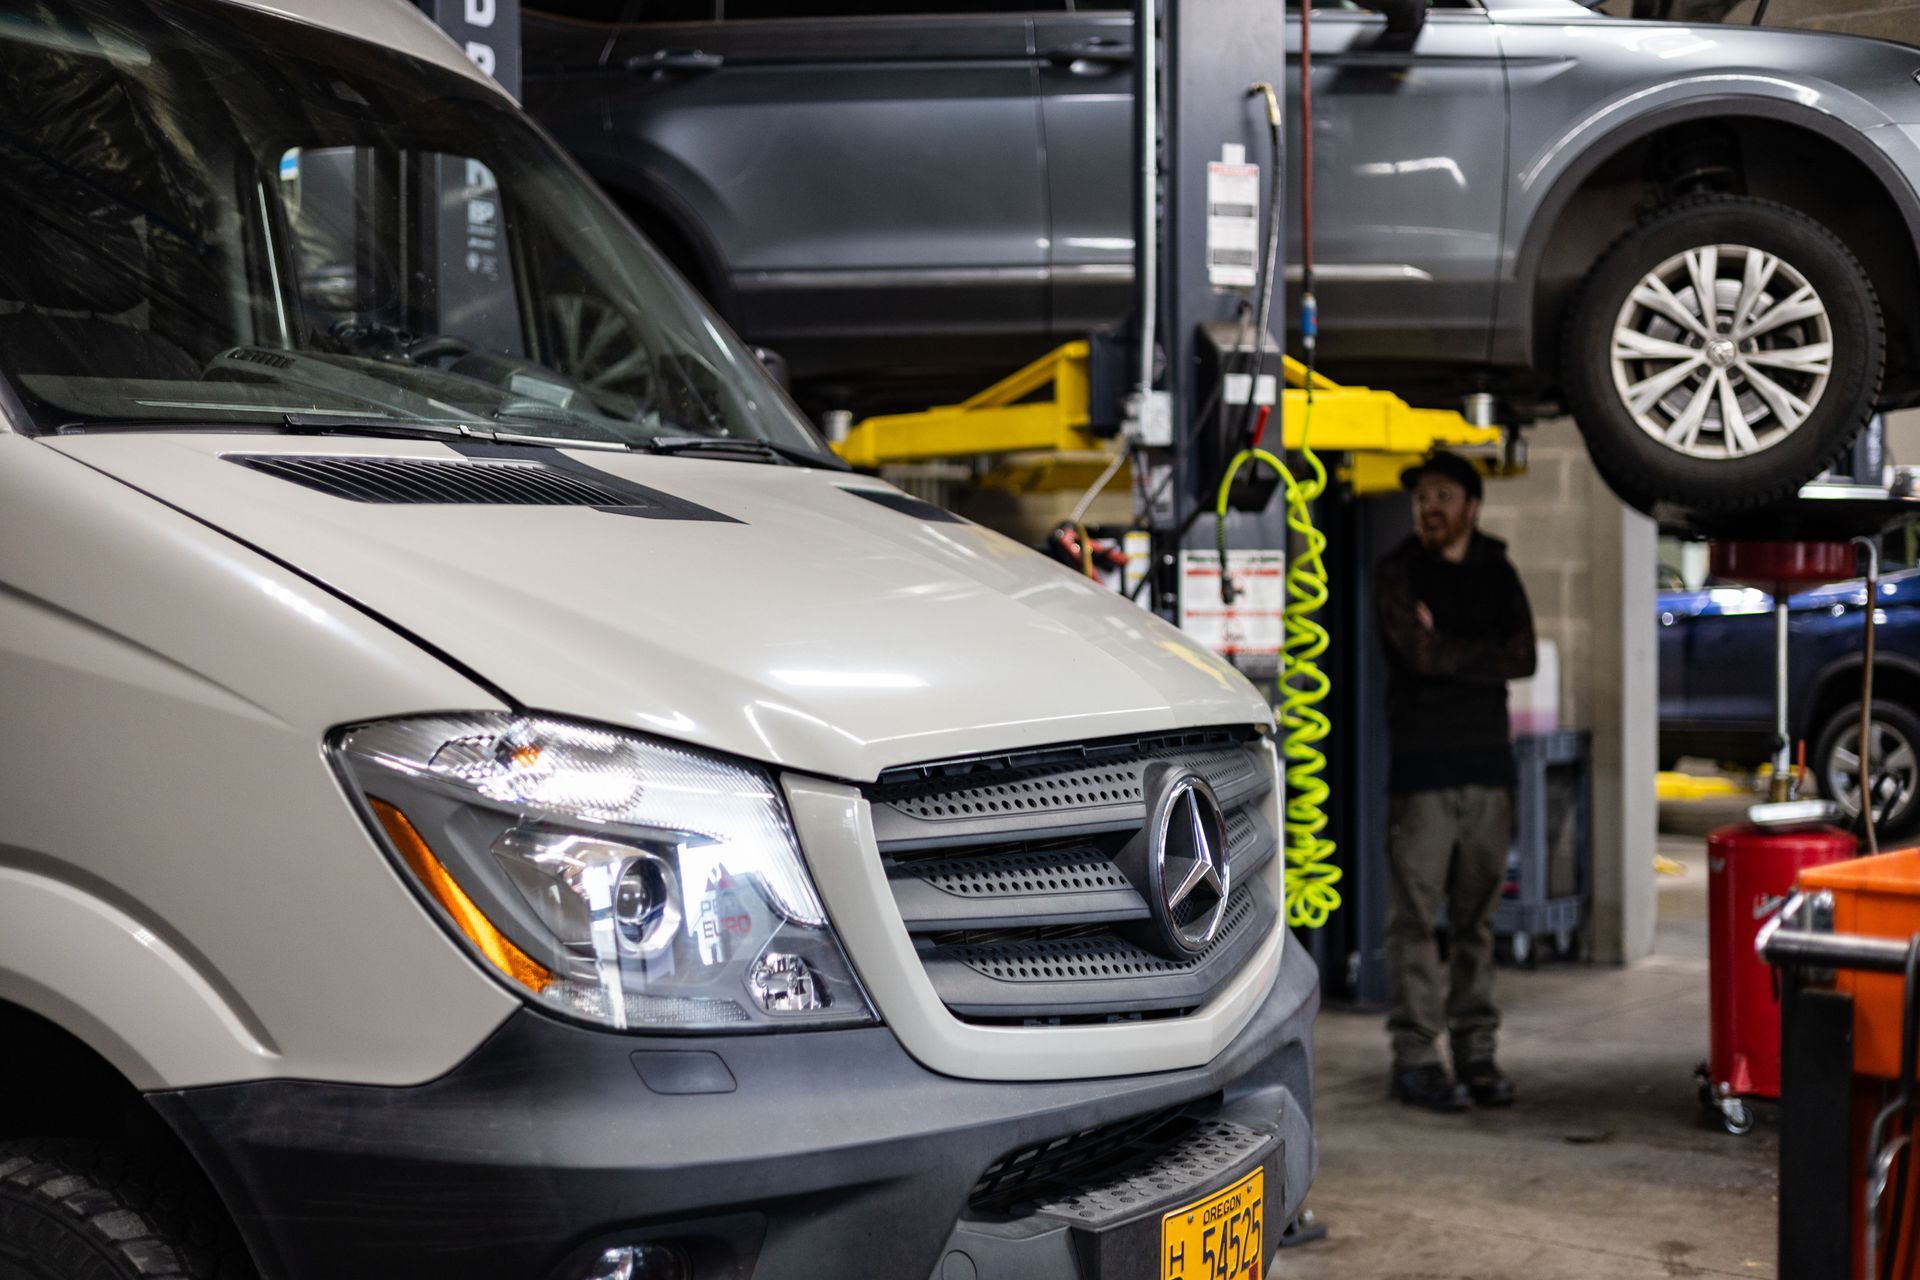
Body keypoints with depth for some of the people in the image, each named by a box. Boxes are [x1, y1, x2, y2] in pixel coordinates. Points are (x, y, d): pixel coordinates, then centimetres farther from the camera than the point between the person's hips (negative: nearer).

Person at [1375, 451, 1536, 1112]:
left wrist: (1450, 650, -9)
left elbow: (1523, 657, -1)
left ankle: (1475, 1050, 13)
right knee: (1416, 915, -5)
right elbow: (1420, 652, -13)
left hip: (1488, 762, 4)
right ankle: (1415, 1056, -1)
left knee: (1478, 916, 7)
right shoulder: (1397, 570, 2)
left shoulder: (1497, 572, 14)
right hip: (1421, 765, -4)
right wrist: (1485, 652, -2)